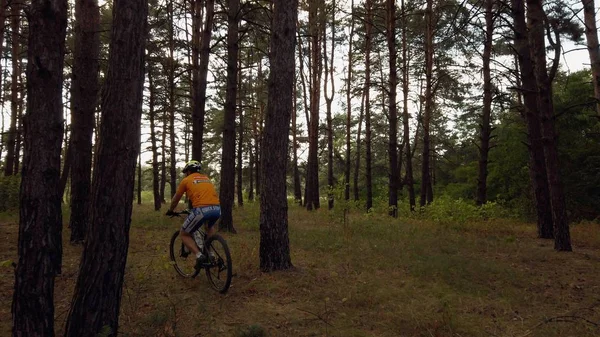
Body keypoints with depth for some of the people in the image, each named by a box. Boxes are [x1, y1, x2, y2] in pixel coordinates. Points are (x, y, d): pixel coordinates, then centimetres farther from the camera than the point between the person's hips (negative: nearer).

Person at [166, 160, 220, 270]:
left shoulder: (186, 180, 15)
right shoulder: (206, 178, 28)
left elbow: (176, 198, 26)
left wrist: (170, 211, 44)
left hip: (201, 210, -5)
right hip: (217, 209, 5)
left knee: (184, 234, 16)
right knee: (210, 227, 39)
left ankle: (199, 255, -5)